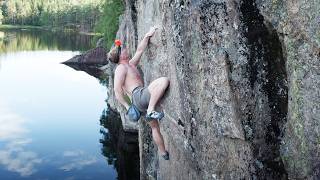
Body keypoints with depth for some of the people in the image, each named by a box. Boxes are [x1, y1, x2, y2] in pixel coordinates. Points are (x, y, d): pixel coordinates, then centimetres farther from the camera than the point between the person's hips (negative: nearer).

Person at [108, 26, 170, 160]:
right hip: (138, 95, -9)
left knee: (155, 127, 13)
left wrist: (147, 36, 24)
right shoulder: (121, 68, -3)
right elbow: (117, 90, -12)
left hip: (142, 102, 10)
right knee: (164, 80, -25)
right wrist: (127, 106, -15)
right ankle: (151, 110, -30)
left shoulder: (131, 64, 25)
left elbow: (139, 50, 31)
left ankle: (164, 153, 20)